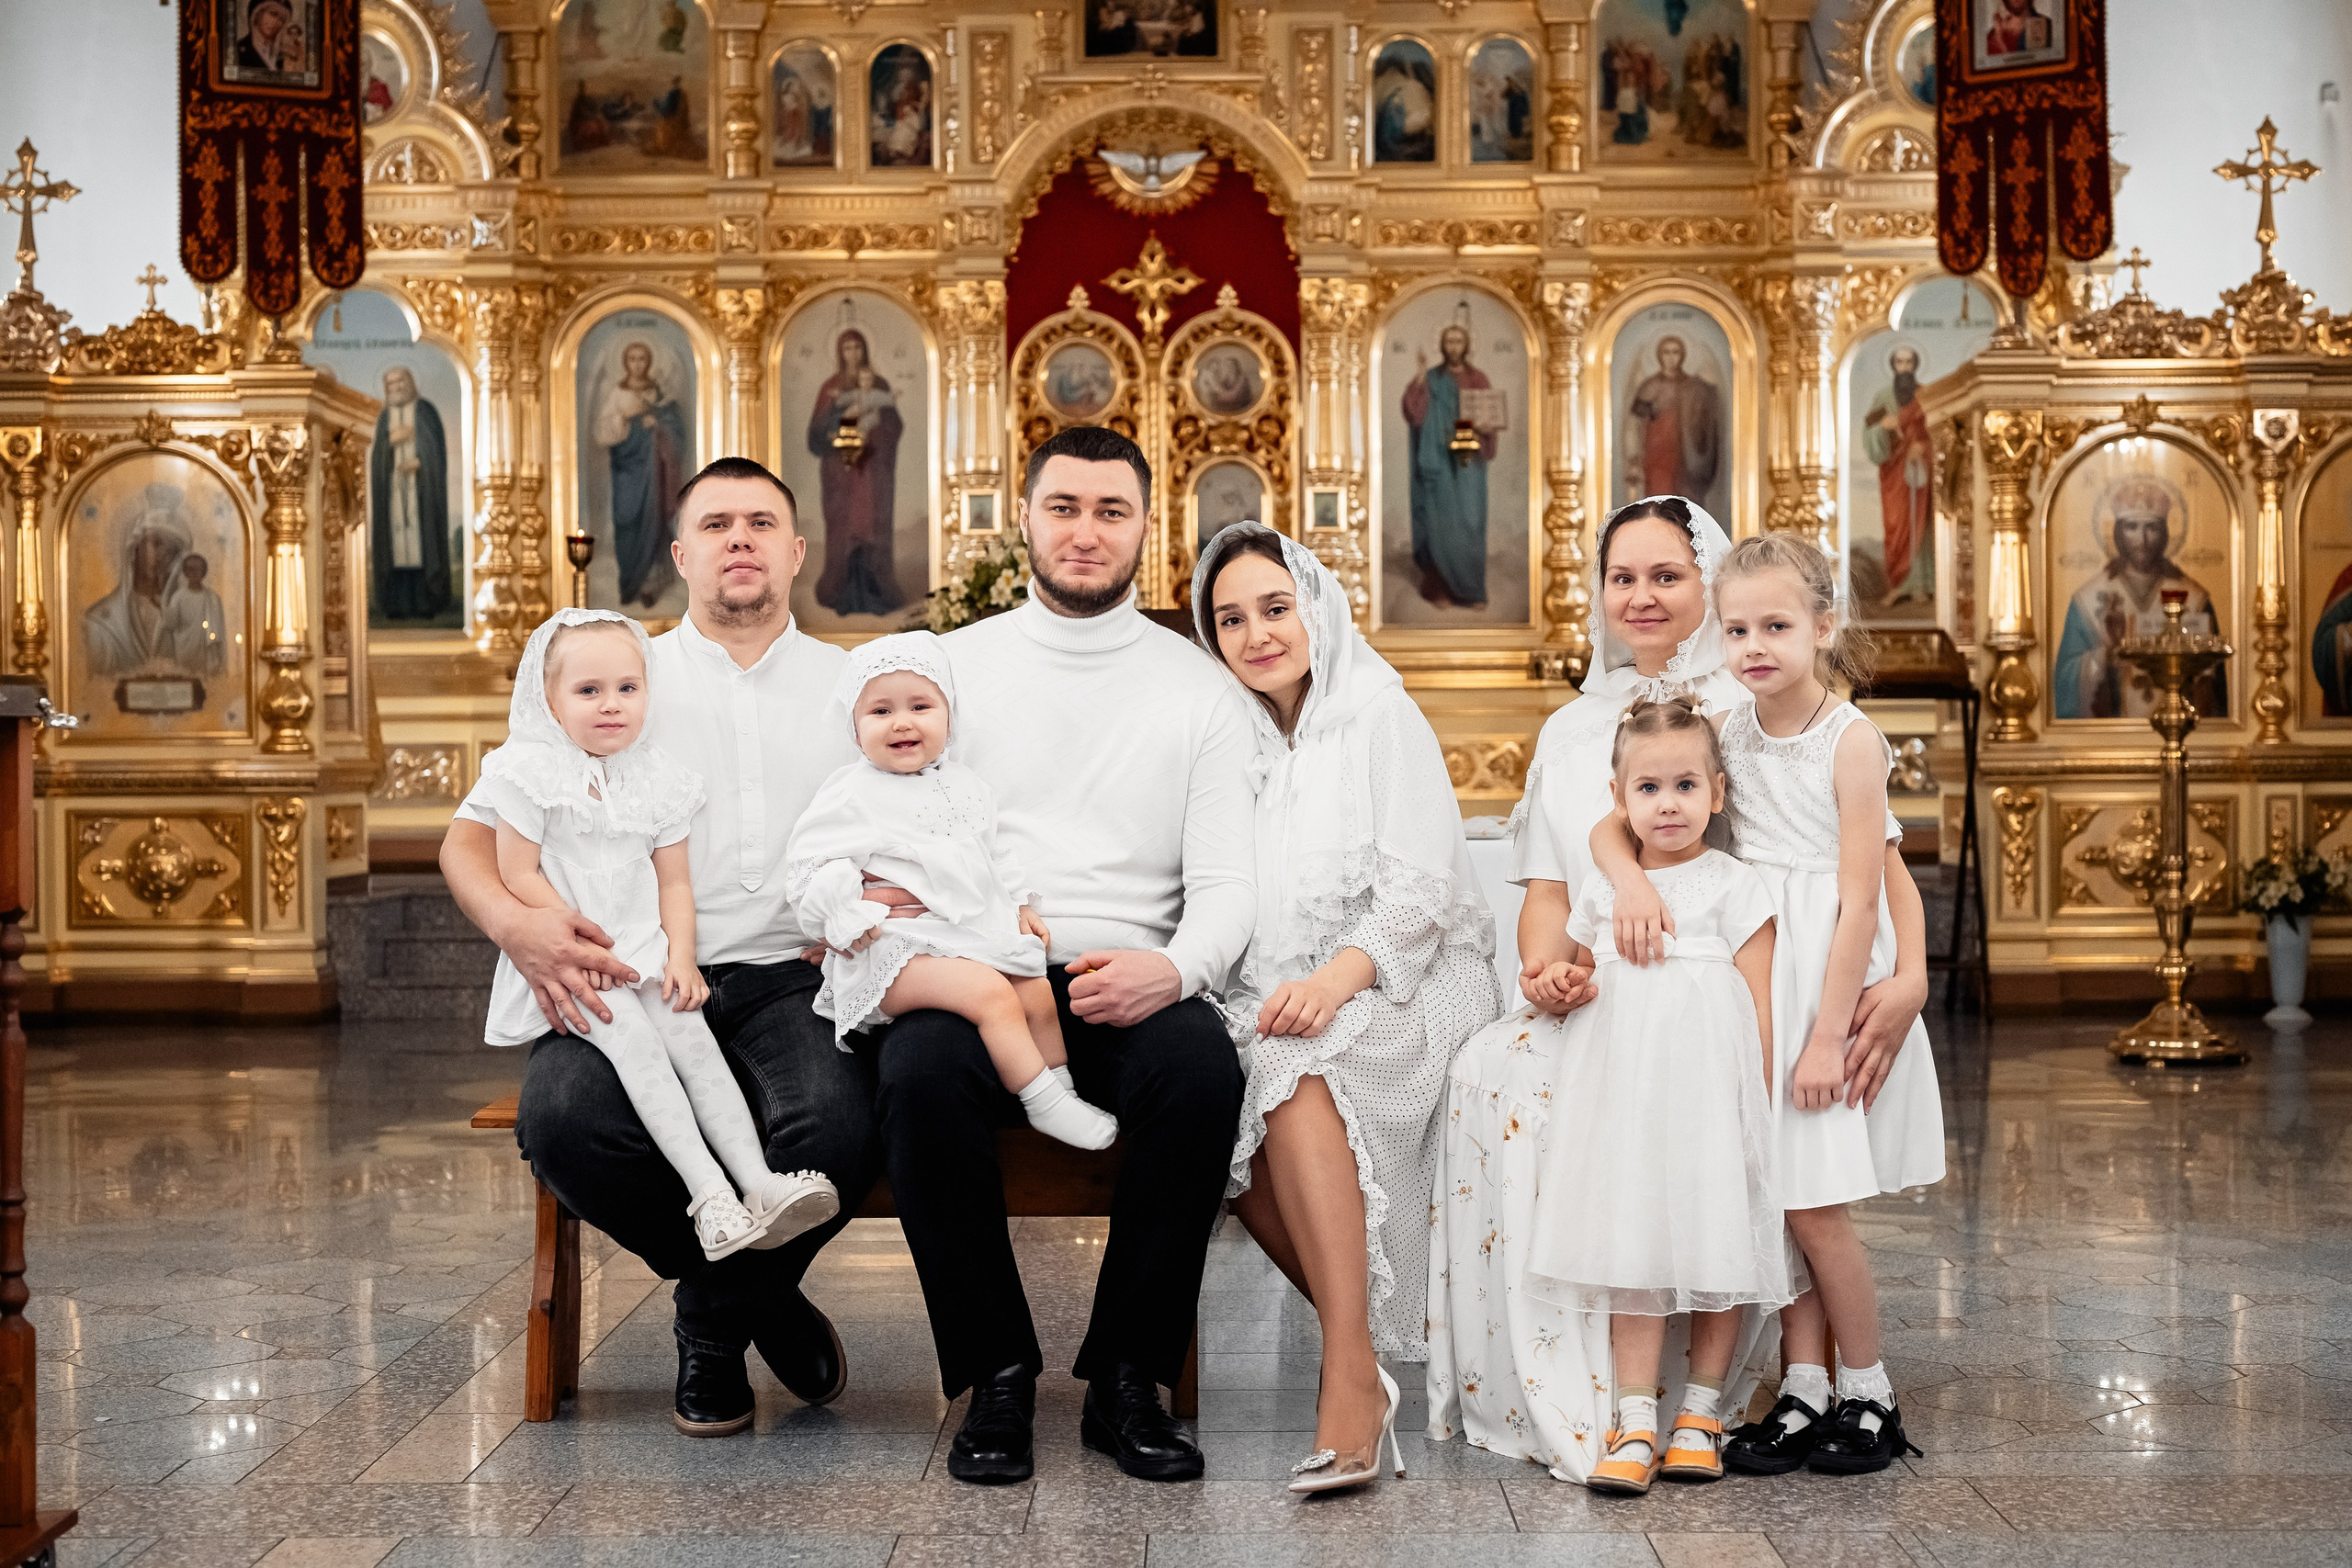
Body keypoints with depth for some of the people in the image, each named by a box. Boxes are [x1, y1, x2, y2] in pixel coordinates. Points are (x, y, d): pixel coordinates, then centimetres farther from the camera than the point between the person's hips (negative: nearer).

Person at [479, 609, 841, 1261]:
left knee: (692, 1035, -17)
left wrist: (681, 956, -5)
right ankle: (708, 1192, -35)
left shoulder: (657, 780, 9)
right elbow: (519, 875, -8)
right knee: (633, 1040, -26)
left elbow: (674, 881, 10)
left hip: (644, 951, 4)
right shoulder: (534, 772, -5)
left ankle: (759, 1181, -26)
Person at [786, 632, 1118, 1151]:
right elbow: (812, 863, -8)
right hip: (899, 947, -8)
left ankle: (1062, 1092, 14)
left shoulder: (963, 785, 17)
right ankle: (1043, 1103, -21)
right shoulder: (854, 793, -5)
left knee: (1038, 993, -2)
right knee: (992, 995, -26)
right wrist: (854, 913, -17)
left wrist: (1020, 905, 23)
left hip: (981, 932, 8)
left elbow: (992, 855, 29)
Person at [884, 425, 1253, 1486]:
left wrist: (1173, 969, -16)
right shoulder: (954, 667, 15)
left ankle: (1125, 1379, -16)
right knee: (921, 1070, -34)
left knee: (1203, 1071, -33)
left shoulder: (1199, 688, 14)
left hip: (1129, 987, 0)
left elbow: (1225, 882, 6)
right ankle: (998, 1372, -16)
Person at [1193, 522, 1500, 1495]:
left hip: (1402, 983, -4)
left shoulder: (1380, 716, 2)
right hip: (1277, 994, 4)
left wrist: (1340, 975, -27)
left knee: (1296, 1067, -36)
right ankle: (1365, 1352, -22)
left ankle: (1352, 1373, -37)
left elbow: (1420, 887, -9)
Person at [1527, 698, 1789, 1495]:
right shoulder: (1603, 887, 12)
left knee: (1713, 1245, 2)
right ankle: (1636, 1425, 1)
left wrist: (1754, 1107, -7)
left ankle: (1700, 1417, 14)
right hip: (1624, 1091, 3)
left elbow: (1757, 1005, -2)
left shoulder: (1732, 886, 1)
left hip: (1708, 1092, -3)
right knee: (1634, 1251, -1)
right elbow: (1575, 968, 26)